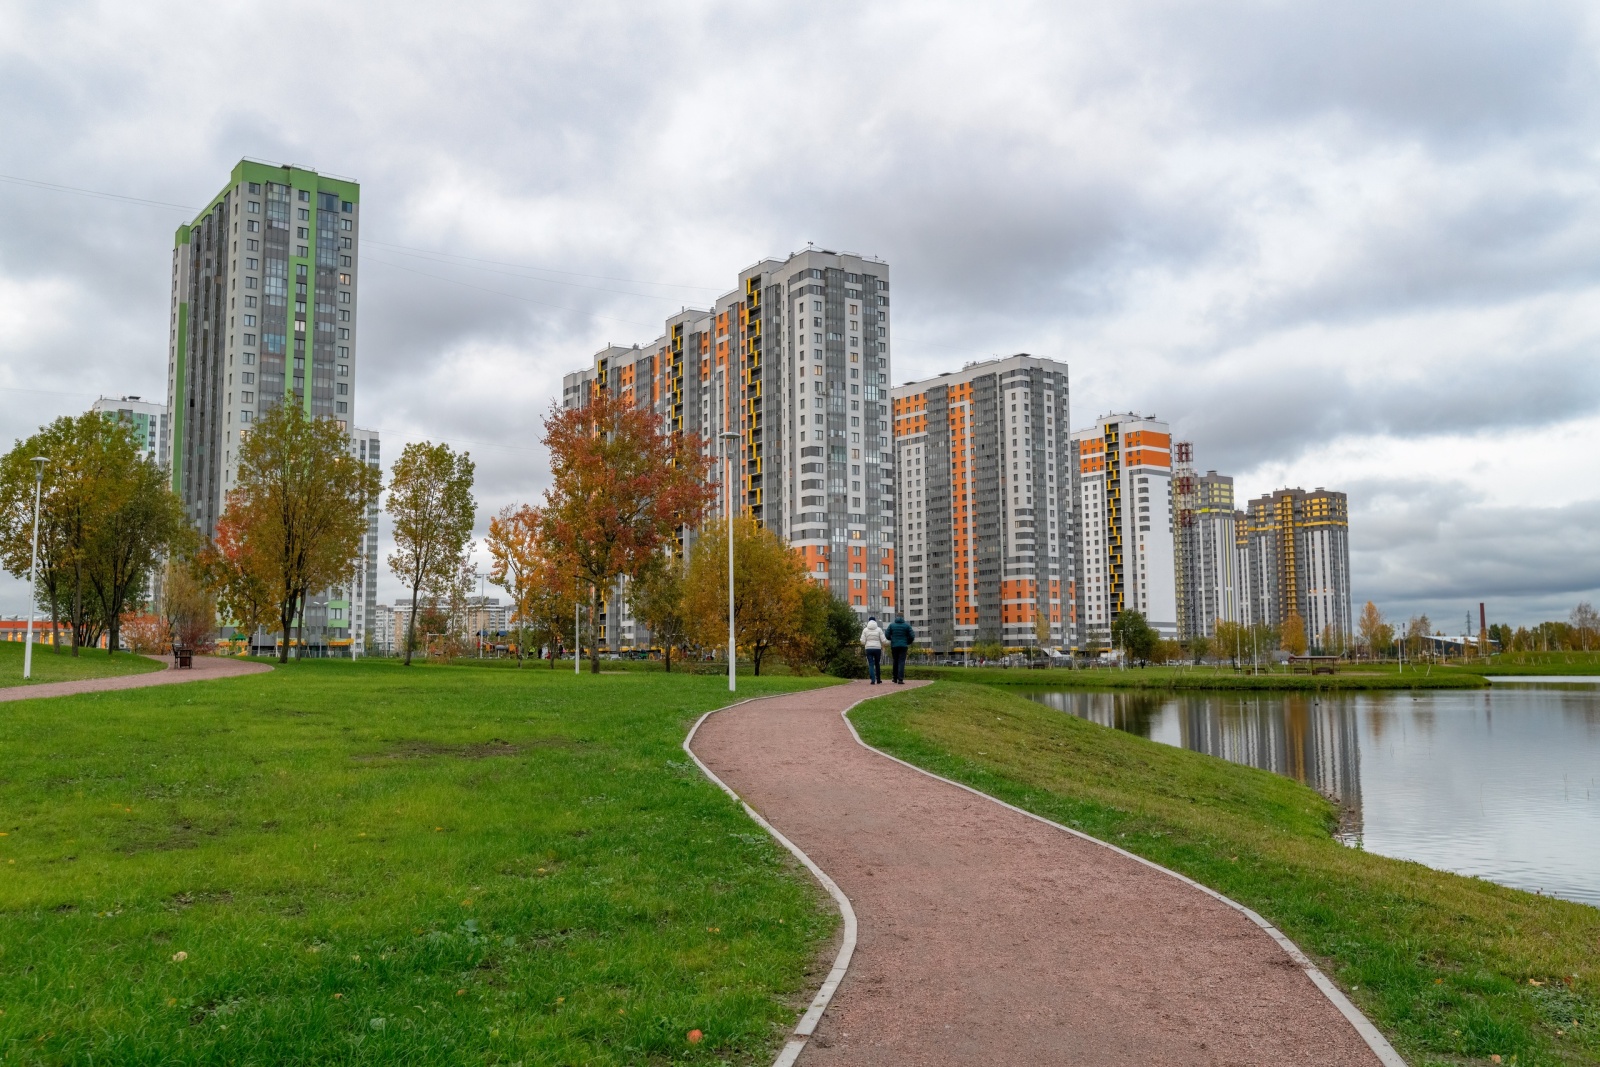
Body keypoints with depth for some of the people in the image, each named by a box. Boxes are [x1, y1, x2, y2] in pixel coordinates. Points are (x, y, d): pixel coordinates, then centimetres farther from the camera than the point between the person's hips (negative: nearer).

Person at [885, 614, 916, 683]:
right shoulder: (907, 625, -1)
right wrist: (908, 642, 16)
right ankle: (900, 679, -16)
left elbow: (887, 635, 1)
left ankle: (895, 679, 22)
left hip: (894, 646, 2)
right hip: (903, 646, -2)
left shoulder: (891, 625, 2)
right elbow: (912, 636, -3)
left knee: (895, 662, 15)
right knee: (901, 662, -4)